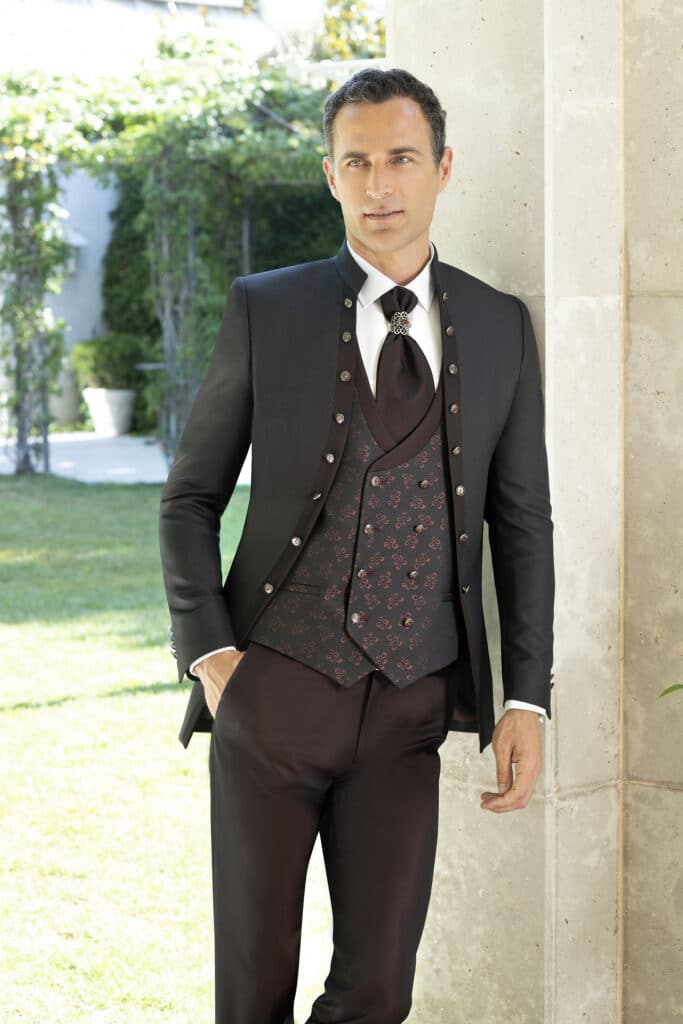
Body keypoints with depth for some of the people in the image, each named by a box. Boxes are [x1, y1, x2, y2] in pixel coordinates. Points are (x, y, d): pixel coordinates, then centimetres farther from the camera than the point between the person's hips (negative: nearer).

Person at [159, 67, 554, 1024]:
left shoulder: (501, 326, 6)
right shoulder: (264, 309, 1)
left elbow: (522, 520, 8)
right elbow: (191, 497, 6)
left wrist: (526, 700, 1)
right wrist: (208, 654, -6)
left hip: (411, 703, 2)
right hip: (273, 688, -1)